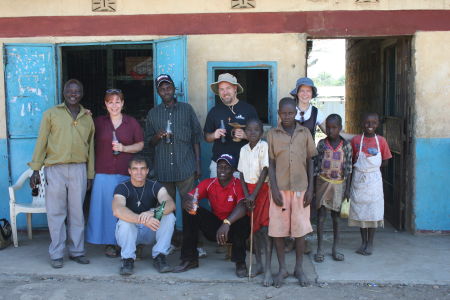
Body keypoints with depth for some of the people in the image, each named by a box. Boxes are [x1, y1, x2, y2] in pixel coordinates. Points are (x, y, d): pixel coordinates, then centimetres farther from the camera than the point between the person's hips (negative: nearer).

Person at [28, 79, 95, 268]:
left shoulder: (88, 118, 13)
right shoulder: (51, 114, 5)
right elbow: (41, 142, 3)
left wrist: (90, 174, 13)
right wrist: (36, 169, -3)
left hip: (79, 169, 2)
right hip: (55, 169, -2)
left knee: (77, 212, 6)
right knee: (56, 213, 3)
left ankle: (77, 251, 17)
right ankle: (56, 254, 11)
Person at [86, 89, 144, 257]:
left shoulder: (131, 122, 9)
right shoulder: (98, 122, 10)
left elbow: (141, 144, 9)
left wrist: (124, 148, -7)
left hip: (126, 174, 0)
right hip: (104, 173, 0)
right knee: (106, 206, 0)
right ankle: (109, 243, 11)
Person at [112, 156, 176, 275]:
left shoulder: (155, 186, -6)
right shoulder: (122, 188, -12)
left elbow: (170, 204, -25)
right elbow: (117, 210, -34)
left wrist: (153, 213, -47)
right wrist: (143, 220, -50)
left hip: (151, 232, 2)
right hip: (128, 231, -2)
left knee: (169, 216, -23)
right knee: (125, 219, -32)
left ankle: (159, 256, -15)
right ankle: (128, 259, -19)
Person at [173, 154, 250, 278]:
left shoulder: (238, 185, -16)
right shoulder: (208, 183, -3)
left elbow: (242, 207, -34)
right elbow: (189, 197, -12)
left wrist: (227, 223, -51)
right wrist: (187, 203, -38)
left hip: (234, 228, -4)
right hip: (215, 226, 4)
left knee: (243, 220, -36)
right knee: (189, 212, -14)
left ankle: (240, 262, -15)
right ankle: (190, 259, -6)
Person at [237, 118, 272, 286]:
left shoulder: (264, 146, -9)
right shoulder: (243, 149, 6)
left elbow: (265, 172, -13)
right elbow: (242, 175, 7)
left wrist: (254, 195, -14)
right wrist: (247, 195, -5)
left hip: (263, 189, -5)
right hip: (249, 190, 5)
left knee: (265, 228, -10)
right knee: (254, 228, 10)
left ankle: (268, 269, -8)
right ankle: (259, 264, 20)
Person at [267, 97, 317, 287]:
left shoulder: (305, 133, 4)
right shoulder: (272, 134, 1)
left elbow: (310, 162, 6)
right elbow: (271, 164, 0)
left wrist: (310, 188, 0)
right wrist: (274, 190, -8)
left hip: (300, 188, 1)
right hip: (279, 188, 0)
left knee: (300, 228, 6)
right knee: (278, 228, 3)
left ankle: (299, 268, 21)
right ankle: (282, 268, 17)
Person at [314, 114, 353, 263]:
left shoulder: (346, 146, -2)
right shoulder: (322, 144, -2)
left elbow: (348, 168, 0)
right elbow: (316, 165, 1)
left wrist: (347, 189, -2)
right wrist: (313, 185, -1)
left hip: (339, 184, 0)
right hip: (323, 182, 0)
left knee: (336, 217, 9)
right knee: (321, 216, 1)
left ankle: (335, 249, 19)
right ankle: (320, 249, 10)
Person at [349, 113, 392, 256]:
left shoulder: (381, 141, -2)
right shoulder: (356, 140, -3)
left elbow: (384, 162, 4)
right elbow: (351, 161, 1)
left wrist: (371, 166, -6)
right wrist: (361, 166, -11)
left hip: (374, 180, 0)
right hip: (358, 180, 0)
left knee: (373, 212, 4)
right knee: (360, 211, 8)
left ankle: (370, 243, 16)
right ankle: (363, 242, 22)